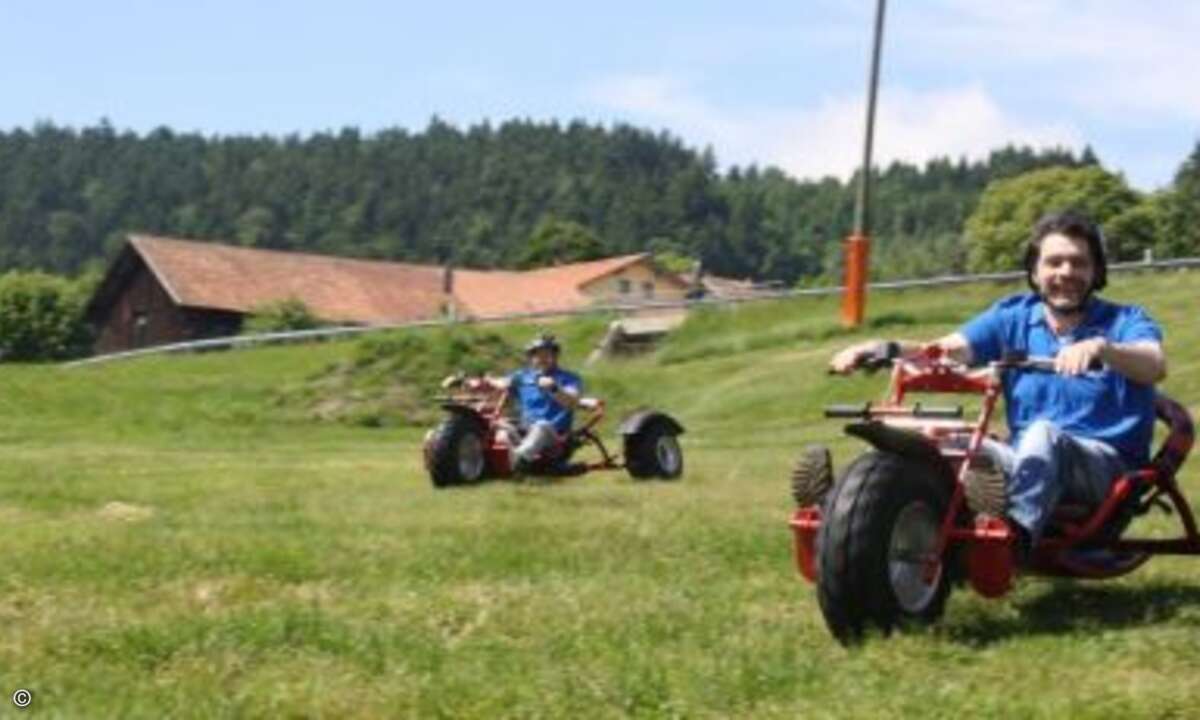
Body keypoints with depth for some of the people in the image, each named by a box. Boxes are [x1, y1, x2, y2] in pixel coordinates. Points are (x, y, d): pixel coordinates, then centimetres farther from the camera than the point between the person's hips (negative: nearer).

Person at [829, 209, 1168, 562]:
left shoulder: (1125, 321, 2)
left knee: (1043, 433, -35)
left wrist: (1100, 347, -42)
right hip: (1031, 464, 4)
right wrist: (885, 348, -22)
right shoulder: (1012, 317, 11)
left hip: (1109, 466, -4)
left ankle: (1016, 534, -54)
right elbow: (948, 349, -3)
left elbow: (1155, 366, -21)